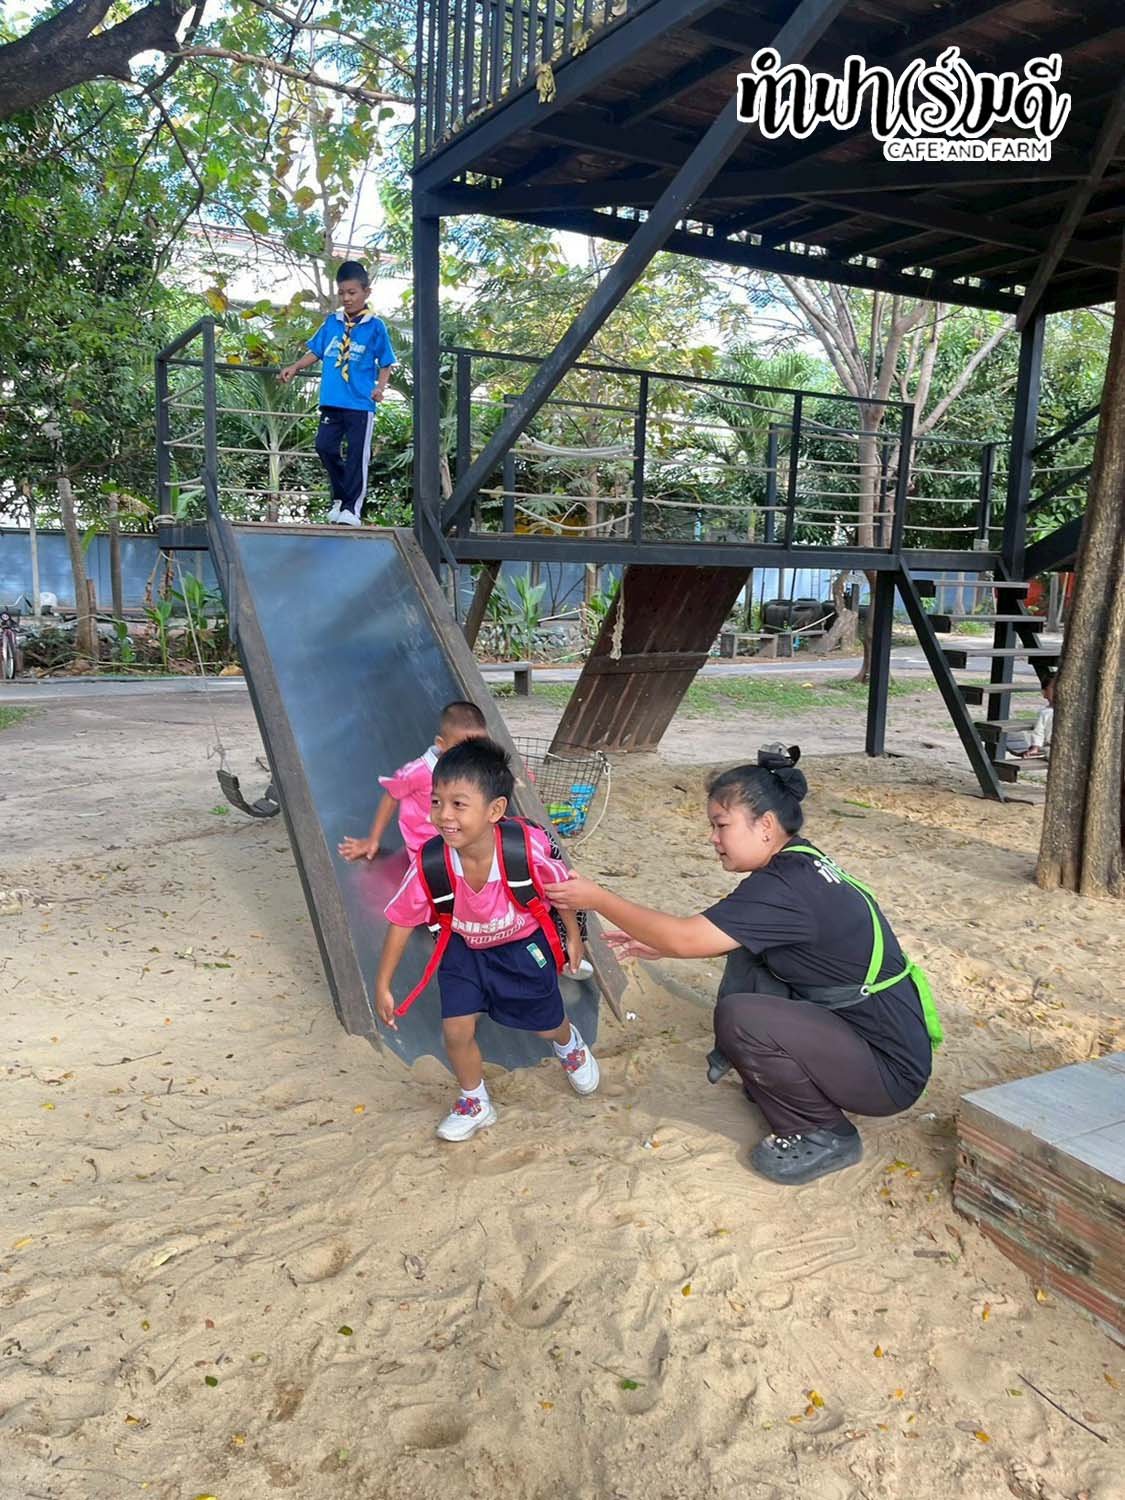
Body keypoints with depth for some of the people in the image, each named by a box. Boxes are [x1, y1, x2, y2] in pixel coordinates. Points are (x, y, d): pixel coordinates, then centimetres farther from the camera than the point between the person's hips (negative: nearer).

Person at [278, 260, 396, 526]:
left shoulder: (375, 326, -1)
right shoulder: (331, 322, 9)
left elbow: (386, 363, 3)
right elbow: (315, 352, 17)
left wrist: (380, 387, -12)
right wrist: (294, 367, 4)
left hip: (361, 403, -4)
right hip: (331, 401, 4)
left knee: (356, 455, -1)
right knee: (325, 446, 2)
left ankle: (352, 507, 7)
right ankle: (340, 497, 20)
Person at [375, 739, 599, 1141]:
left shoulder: (527, 848, -36)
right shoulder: (430, 864, -31)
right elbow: (401, 921, -15)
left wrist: (573, 937, 0)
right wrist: (383, 986, -9)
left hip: (524, 945, -1)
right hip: (465, 950, 1)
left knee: (547, 1025, 15)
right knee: (456, 1030, -4)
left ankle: (569, 1042, 56)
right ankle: (475, 1103, 27)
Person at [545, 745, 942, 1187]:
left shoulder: (788, 886, -25)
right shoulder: (801, 864, 4)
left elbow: (686, 939, -26)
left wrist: (596, 898, -17)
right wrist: (662, 945, 8)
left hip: (890, 1070, -9)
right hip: (852, 1025, 9)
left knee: (739, 1017, -24)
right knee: (745, 958, 9)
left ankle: (824, 1134, -2)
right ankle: (777, 1079, 20)